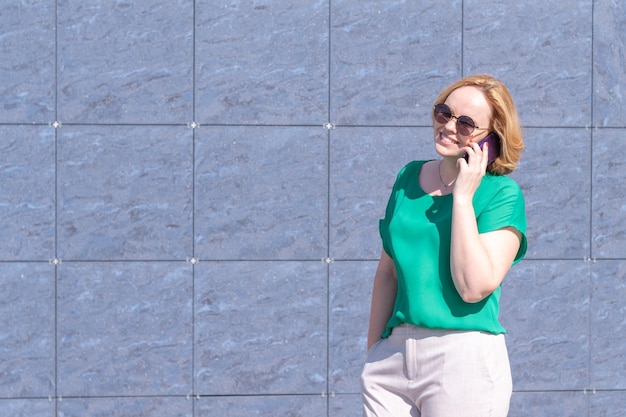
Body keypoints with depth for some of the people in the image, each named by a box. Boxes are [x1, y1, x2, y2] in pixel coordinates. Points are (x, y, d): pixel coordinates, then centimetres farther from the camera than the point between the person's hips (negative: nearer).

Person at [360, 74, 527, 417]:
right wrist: (373, 349, 15)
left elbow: (474, 288, -16)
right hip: (392, 354, 5)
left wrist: (463, 197, -13)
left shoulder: (502, 194, -5)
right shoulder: (409, 177, 10)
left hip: (463, 359, -4)